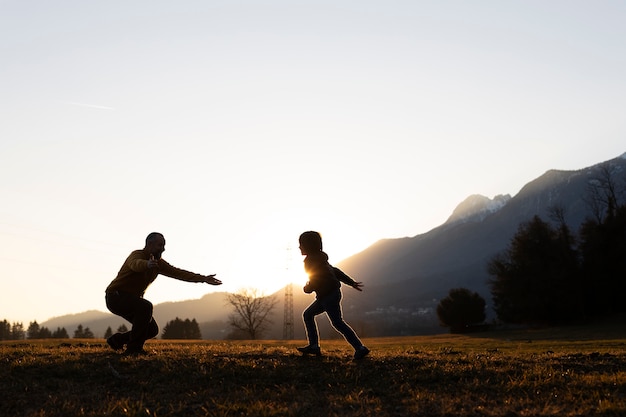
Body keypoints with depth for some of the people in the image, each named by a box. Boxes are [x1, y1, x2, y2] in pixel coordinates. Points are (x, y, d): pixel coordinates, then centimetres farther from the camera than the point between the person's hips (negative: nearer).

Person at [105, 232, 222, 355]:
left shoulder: (158, 262, 4)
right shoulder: (137, 255, -20)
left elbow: (177, 272, 3)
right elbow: (135, 264, -45)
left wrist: (203, 279, -3)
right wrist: (147, 264, -70)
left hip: (131, 300, 9)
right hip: (116, 297, -9)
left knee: (152, 330, 3)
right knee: (145, 306, -33)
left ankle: (117, 340, 21)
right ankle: (134, 348, -24)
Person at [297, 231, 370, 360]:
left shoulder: (311, 260, -13)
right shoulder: (319, 258, 18)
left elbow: (316, 281, -19)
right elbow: (335, 271, 19)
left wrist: (307, 288, 1)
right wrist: (351, 282, 21)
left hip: (329, 295, -11)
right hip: (325, 296, 11)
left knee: (337, 322, -11)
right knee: (307, 314, 15)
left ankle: (360, 348, -14)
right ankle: (314, 346, 12)